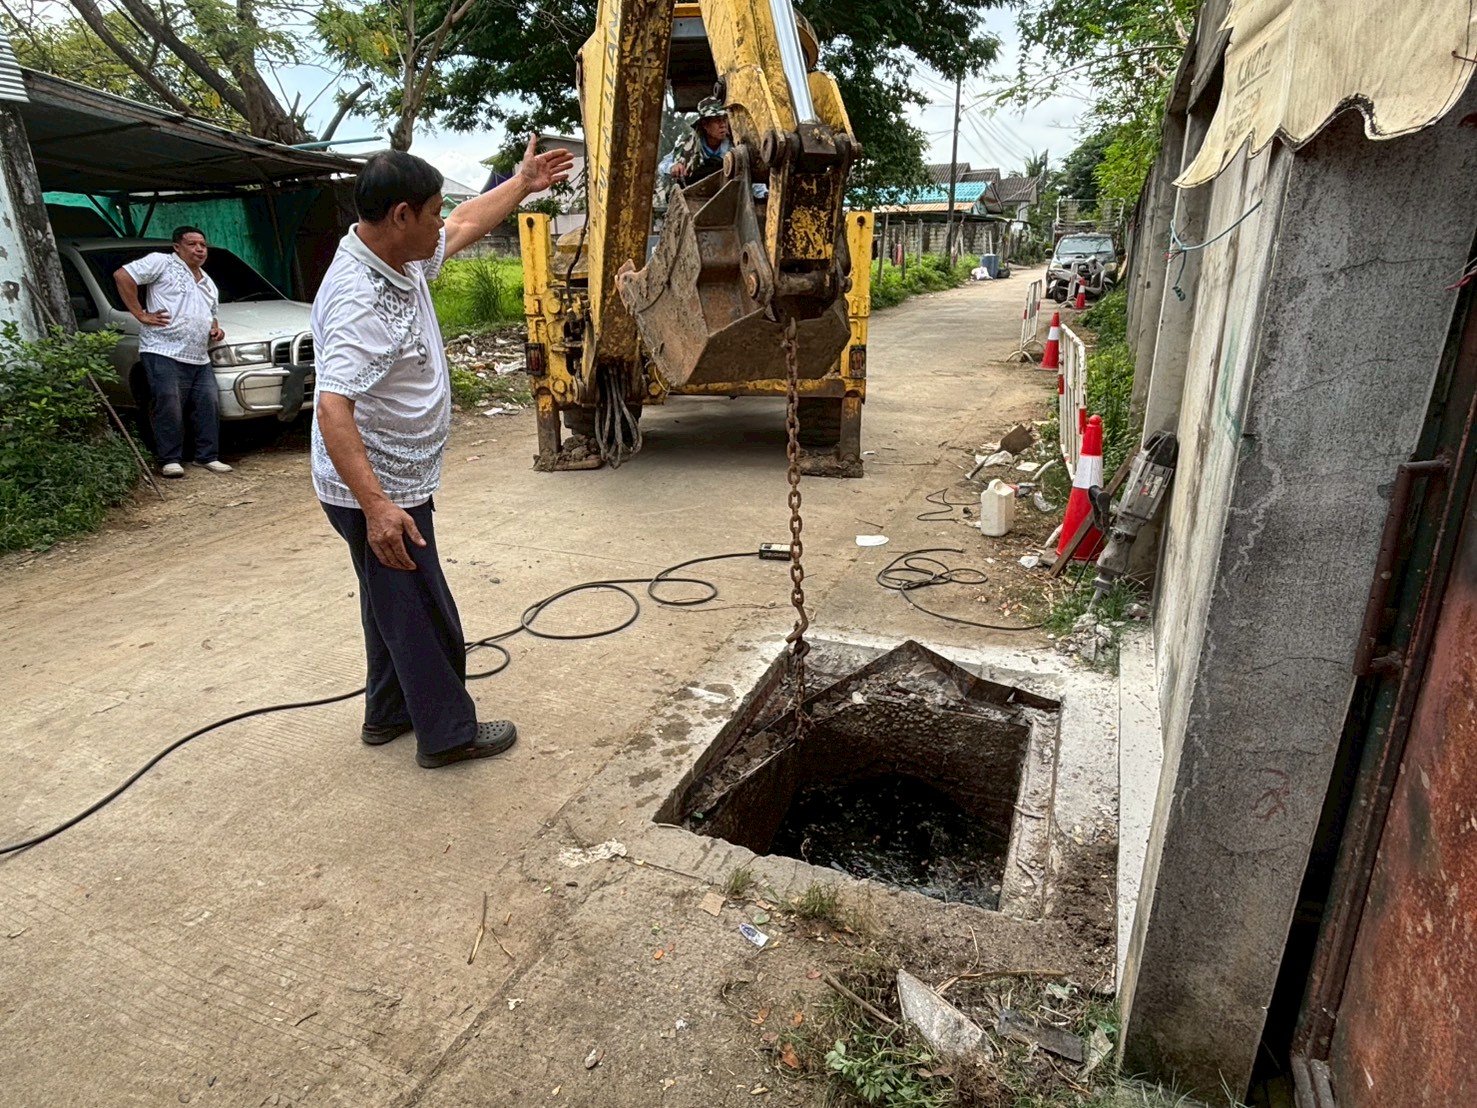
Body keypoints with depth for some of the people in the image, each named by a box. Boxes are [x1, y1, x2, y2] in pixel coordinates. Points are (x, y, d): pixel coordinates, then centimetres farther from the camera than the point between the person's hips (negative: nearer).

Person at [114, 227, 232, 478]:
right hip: (164, 352, -7)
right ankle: (171, 460, -1)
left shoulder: (208, 282, 25)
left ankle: (207, 456, 11)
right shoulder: (162, 262, 1)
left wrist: (216, 329, 13)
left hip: (199, 358, 7)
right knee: (169, 407, -9)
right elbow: (122, 276, -7)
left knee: (210, 404, 1)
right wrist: (140, 314, -10)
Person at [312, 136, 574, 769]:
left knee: (394, 605, 21)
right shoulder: (361, 303, -28)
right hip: (377, 493, -10)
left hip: (392, 485, 10)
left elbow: (465, 227, 21)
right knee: (424, 617, 3)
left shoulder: (402, 258, 2)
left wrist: (523, 184, 27)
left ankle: (389, 713, 38)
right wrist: (376, 507, -44)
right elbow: (332, 410, -36)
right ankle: (448, 733, 20)